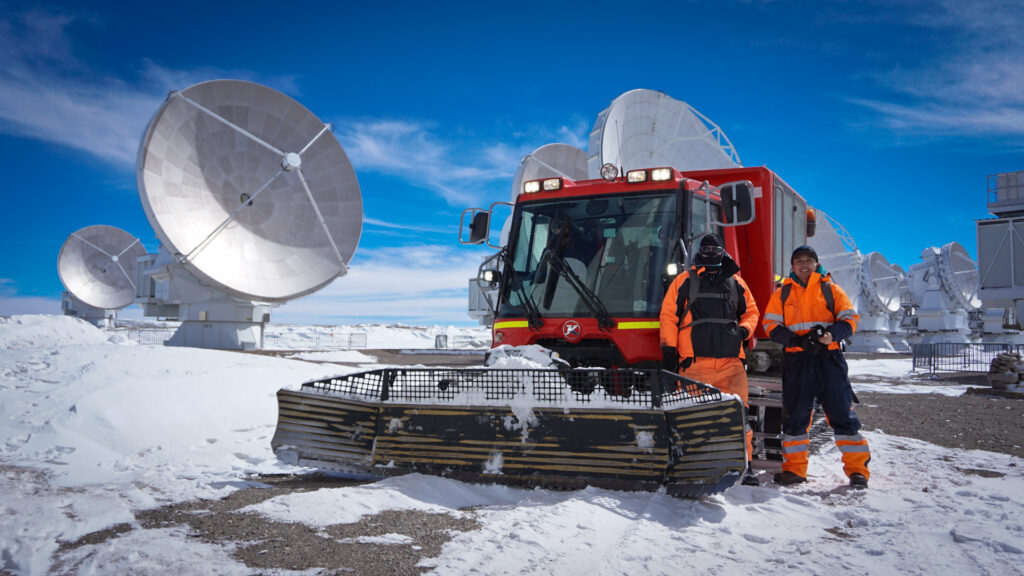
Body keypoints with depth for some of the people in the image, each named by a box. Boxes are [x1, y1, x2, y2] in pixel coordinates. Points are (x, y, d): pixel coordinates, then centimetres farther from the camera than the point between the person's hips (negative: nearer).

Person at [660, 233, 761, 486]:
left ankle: (743, 464, -1)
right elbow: (669, 316, 10)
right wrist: (669, 351, 2)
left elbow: (751, 311, 28)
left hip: (731, 360, 2)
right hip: (695, 360, -2)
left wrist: (743, 330, 6)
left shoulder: (736, 282, 21)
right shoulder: (684, 282, 14)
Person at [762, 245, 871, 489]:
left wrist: (831, 334, -15)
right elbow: (771, 325, 7)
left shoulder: (830, 289, 12)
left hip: (829, 358, -1)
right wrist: (797, 340, -10)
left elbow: (850, 318, 7)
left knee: (842, 412, -5)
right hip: (797, 360, 1)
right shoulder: (782, 293, 15)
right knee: (795, 414, 2)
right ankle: (794, 468, 12)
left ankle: (857, 469, 1)